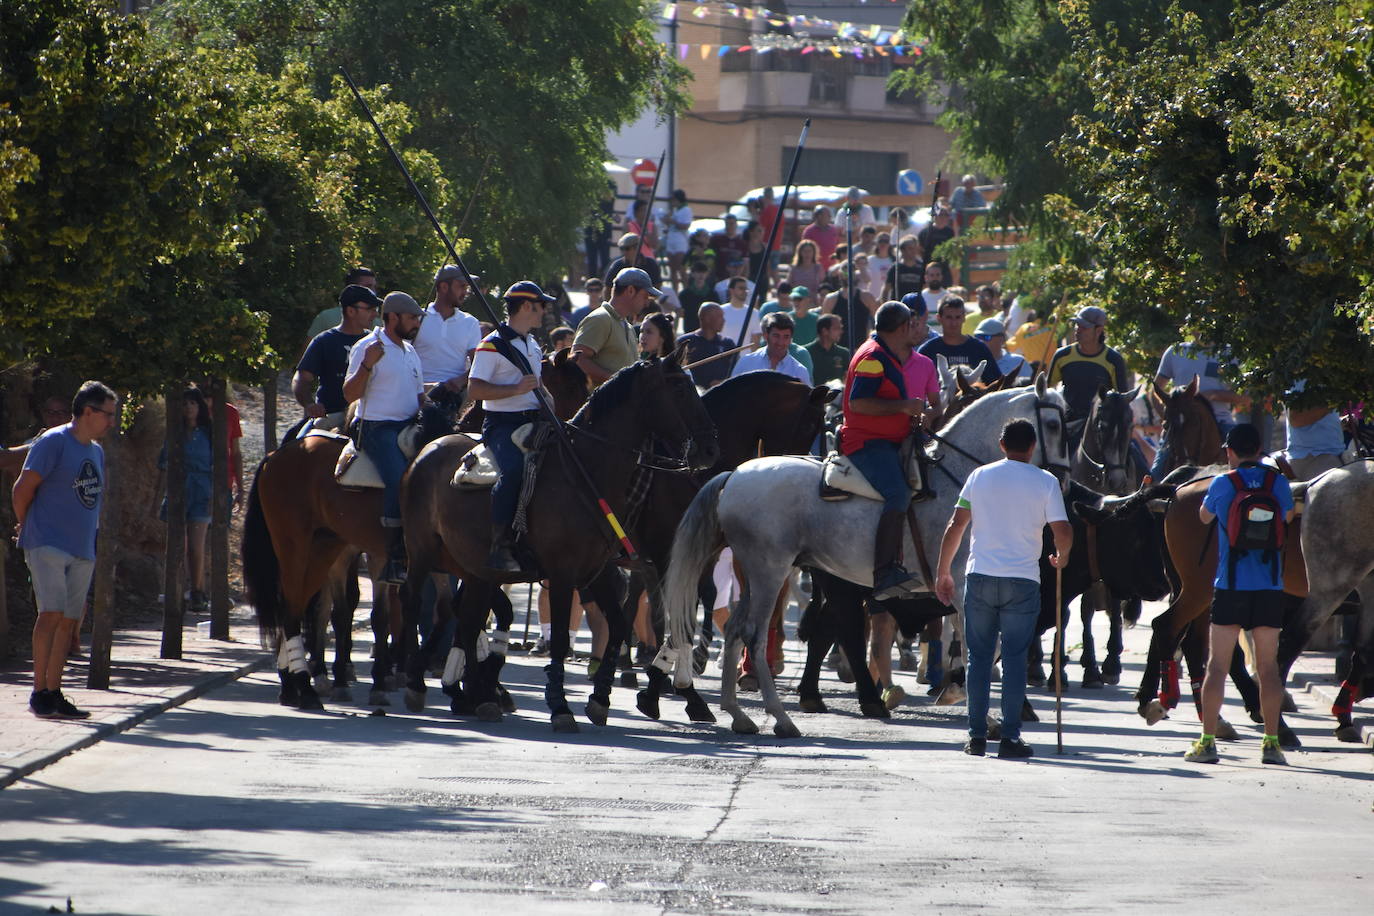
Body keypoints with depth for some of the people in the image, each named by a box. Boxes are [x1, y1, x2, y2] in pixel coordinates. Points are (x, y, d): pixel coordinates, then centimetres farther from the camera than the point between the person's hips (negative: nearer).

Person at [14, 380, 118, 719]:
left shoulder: (96, 451, 16)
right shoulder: (52, 443, -9)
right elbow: (22, 489, -8)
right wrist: (26, 526, 6)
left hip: (82, 549, 8)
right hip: (48, 546, -8)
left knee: (68, 621, 6)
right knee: (52, 613, -15)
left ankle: (54, 694, 10)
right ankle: (39, 693, -13)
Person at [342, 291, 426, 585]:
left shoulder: (410, 352, 20)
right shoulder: (368, 348, -4)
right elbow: (350, 394, -11)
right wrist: (367, 365, -25)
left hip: (409, 427, 8)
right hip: (378, 428, -8)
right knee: (400, 481, -28)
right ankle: (395, 560, -27)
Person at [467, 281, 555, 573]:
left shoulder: (532, 345, 21)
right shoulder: (492, 345, -6)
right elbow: (476, 388, -14)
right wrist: (516, 389, -22)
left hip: (532, 421, 8)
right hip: (502, 424, -8)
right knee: (513, 470, -33)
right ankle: (501, 544, -31)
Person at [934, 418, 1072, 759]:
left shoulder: (980, 476, 6)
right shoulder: (1045, 482, 0)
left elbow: (955, 526, 4)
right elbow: (1063, 532, -5)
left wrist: (943, 571, 12)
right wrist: (1060, 558, 16)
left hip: (980, 577, 2)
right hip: (1023, 581, -2)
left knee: (979, 657, 8)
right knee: (1015, 658, 2)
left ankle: (977, 735, 6)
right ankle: (1010, 736, -2)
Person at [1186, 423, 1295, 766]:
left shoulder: (1223, 484, -4)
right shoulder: (1278, 483, 1)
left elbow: (1204, 516, 15)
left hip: (1230, 587, -2)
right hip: (1270, 589, 2)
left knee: (1217, 665, 3)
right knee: (1268, 666, 6)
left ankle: (1207, 741, 0)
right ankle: (1271, 742, 3)